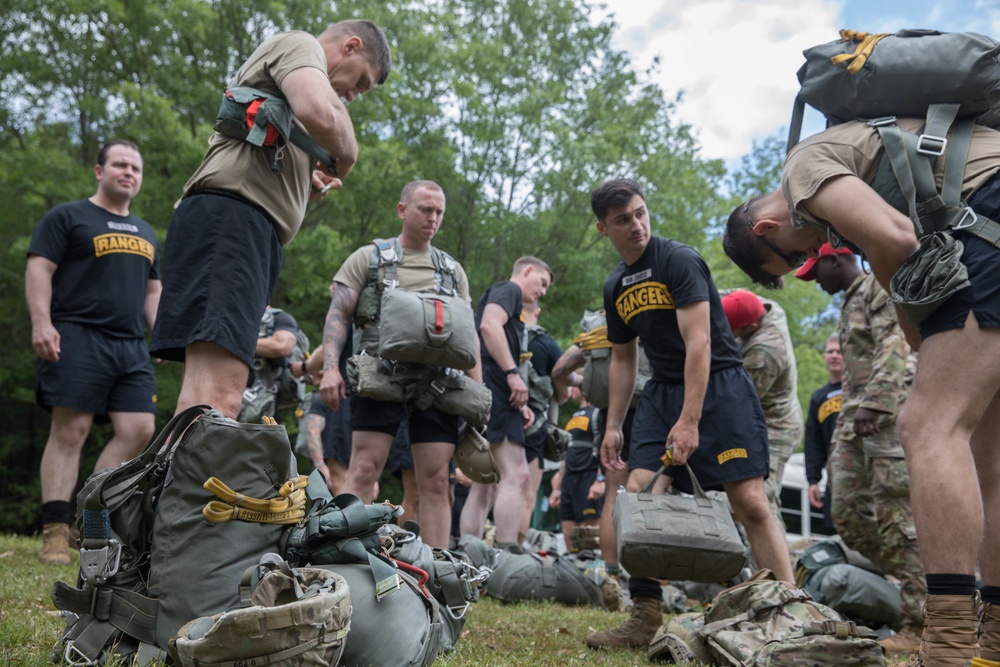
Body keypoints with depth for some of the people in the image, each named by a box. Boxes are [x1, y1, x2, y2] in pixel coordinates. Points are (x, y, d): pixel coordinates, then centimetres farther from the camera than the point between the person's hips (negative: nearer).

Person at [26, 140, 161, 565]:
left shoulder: (146, 234, 24)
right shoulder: (67, 217, 5)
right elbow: (38, 269, -4)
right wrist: (41, 322, -18)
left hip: (131, 346, 7)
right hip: (77, 337, -6)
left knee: (139, 430, -4)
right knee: (70, 431, -10)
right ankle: (55, 533, -9)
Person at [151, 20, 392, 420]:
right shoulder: (299, 44, 7)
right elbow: (321, 113, -15)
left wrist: (303, 187, 21)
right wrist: (346, 155, 3)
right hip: (231, 215, -10)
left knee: (219, 401, 2)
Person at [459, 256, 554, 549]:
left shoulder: (501, 293, 32)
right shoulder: (509, 289, 4)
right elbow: (489, 326, -17)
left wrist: (518, 405, 16)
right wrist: (513, 372, -21)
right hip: (493, 391, -10)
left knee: (484, 485, 8)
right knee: (516, 475, -16)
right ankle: (507, 552, -24)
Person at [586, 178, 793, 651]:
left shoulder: (679, 260, -12)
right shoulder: (616, 287, 11)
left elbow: (698, 342, -19)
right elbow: (622, 360, 20)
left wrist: (689, 421, -24)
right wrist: (613, 427, 14)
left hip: (718, 384, -6)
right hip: (662, 390, 6)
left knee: (750, 501, -14)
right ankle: (646, 619, -3)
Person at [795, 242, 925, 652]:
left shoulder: (879, 288, -2)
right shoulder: (849, 304, 26)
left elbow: (895, 347, -17)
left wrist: (874, 403, -30)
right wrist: (843, 428, 23)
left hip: (889, 417, -9)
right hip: (855, 420, 9)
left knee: (896, 518, -13)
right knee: (847, 514, 2)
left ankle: (920, 622, -11)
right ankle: (917, 587, 12)